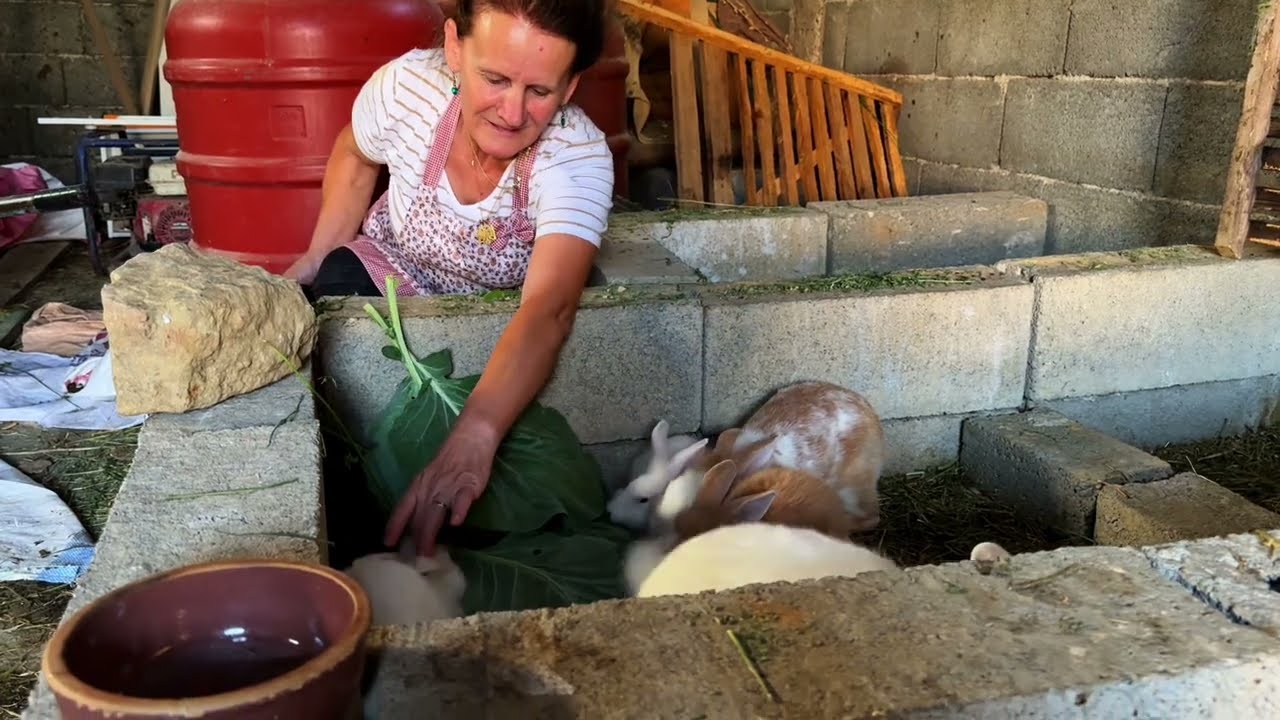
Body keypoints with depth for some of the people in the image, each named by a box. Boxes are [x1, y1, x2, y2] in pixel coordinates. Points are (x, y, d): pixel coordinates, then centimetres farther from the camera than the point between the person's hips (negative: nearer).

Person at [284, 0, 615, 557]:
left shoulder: (580, 156, -33)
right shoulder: (407, 85, -27)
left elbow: (548, 307, -48)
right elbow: (354, 157, -1)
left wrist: (472, 437, -62)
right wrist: (315, 260, -4)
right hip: (389, 273, 2)